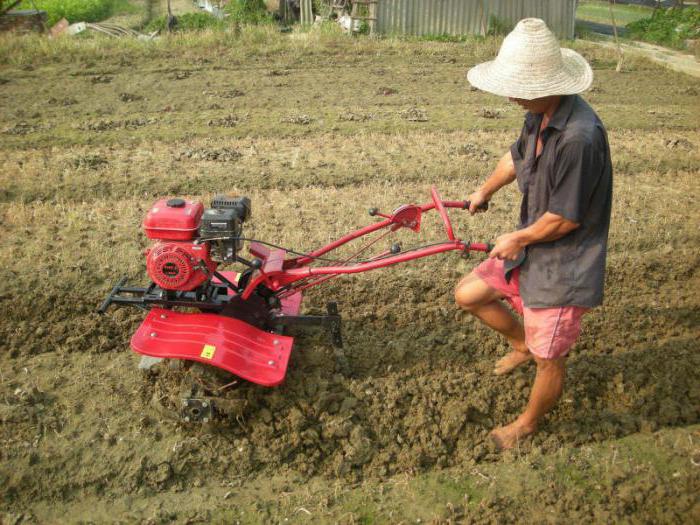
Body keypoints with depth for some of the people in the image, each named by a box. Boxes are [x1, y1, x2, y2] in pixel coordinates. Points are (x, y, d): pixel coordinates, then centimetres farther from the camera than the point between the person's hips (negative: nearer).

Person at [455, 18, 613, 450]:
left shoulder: (580, 136, -32)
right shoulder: (541, 114, -3)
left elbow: (565, 218, -26)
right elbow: (518, 157, 18)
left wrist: (518, 238, -9)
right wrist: (485, 192, 33)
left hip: (564, 263, -9)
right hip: (530, 245, 9)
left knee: (549, 361, 9)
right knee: (468, 294, 16)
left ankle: (528, 424, 36)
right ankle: (522, 345, 40)